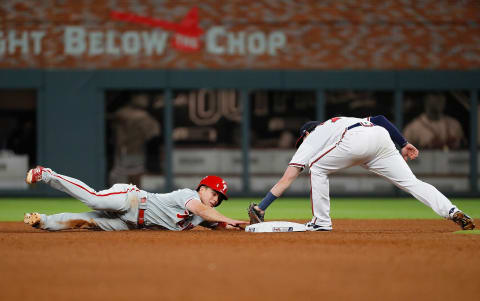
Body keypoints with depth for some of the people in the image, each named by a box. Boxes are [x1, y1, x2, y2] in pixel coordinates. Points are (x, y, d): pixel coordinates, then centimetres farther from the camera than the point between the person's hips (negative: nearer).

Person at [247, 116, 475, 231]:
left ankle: (321, 222, 10)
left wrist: (260, 208, 18)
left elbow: (287, 179, 19)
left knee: (317, 168, 16)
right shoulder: (342, 121, 45)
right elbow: (380, 119, 28)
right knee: (411, 182, 5)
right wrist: (404, 144, 23)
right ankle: (452, 211, -13)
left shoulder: (311, 139, 29)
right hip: (382, 139, 5)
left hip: (356, 141, -5)